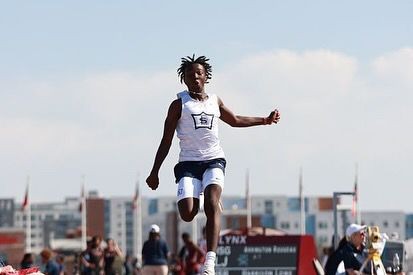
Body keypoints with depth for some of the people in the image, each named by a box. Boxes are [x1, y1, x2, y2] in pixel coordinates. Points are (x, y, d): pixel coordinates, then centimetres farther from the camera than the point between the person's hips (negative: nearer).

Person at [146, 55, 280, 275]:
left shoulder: (215, 102, 16)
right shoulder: (179, 104, 5)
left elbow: (235, 120, 36)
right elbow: (166, 141, 5)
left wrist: (265, 120, 37)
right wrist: (154, 172, 2)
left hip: (214, 160, 2)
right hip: (189, 162, -2)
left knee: (212, 203, -24)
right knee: (187, 214, -18)